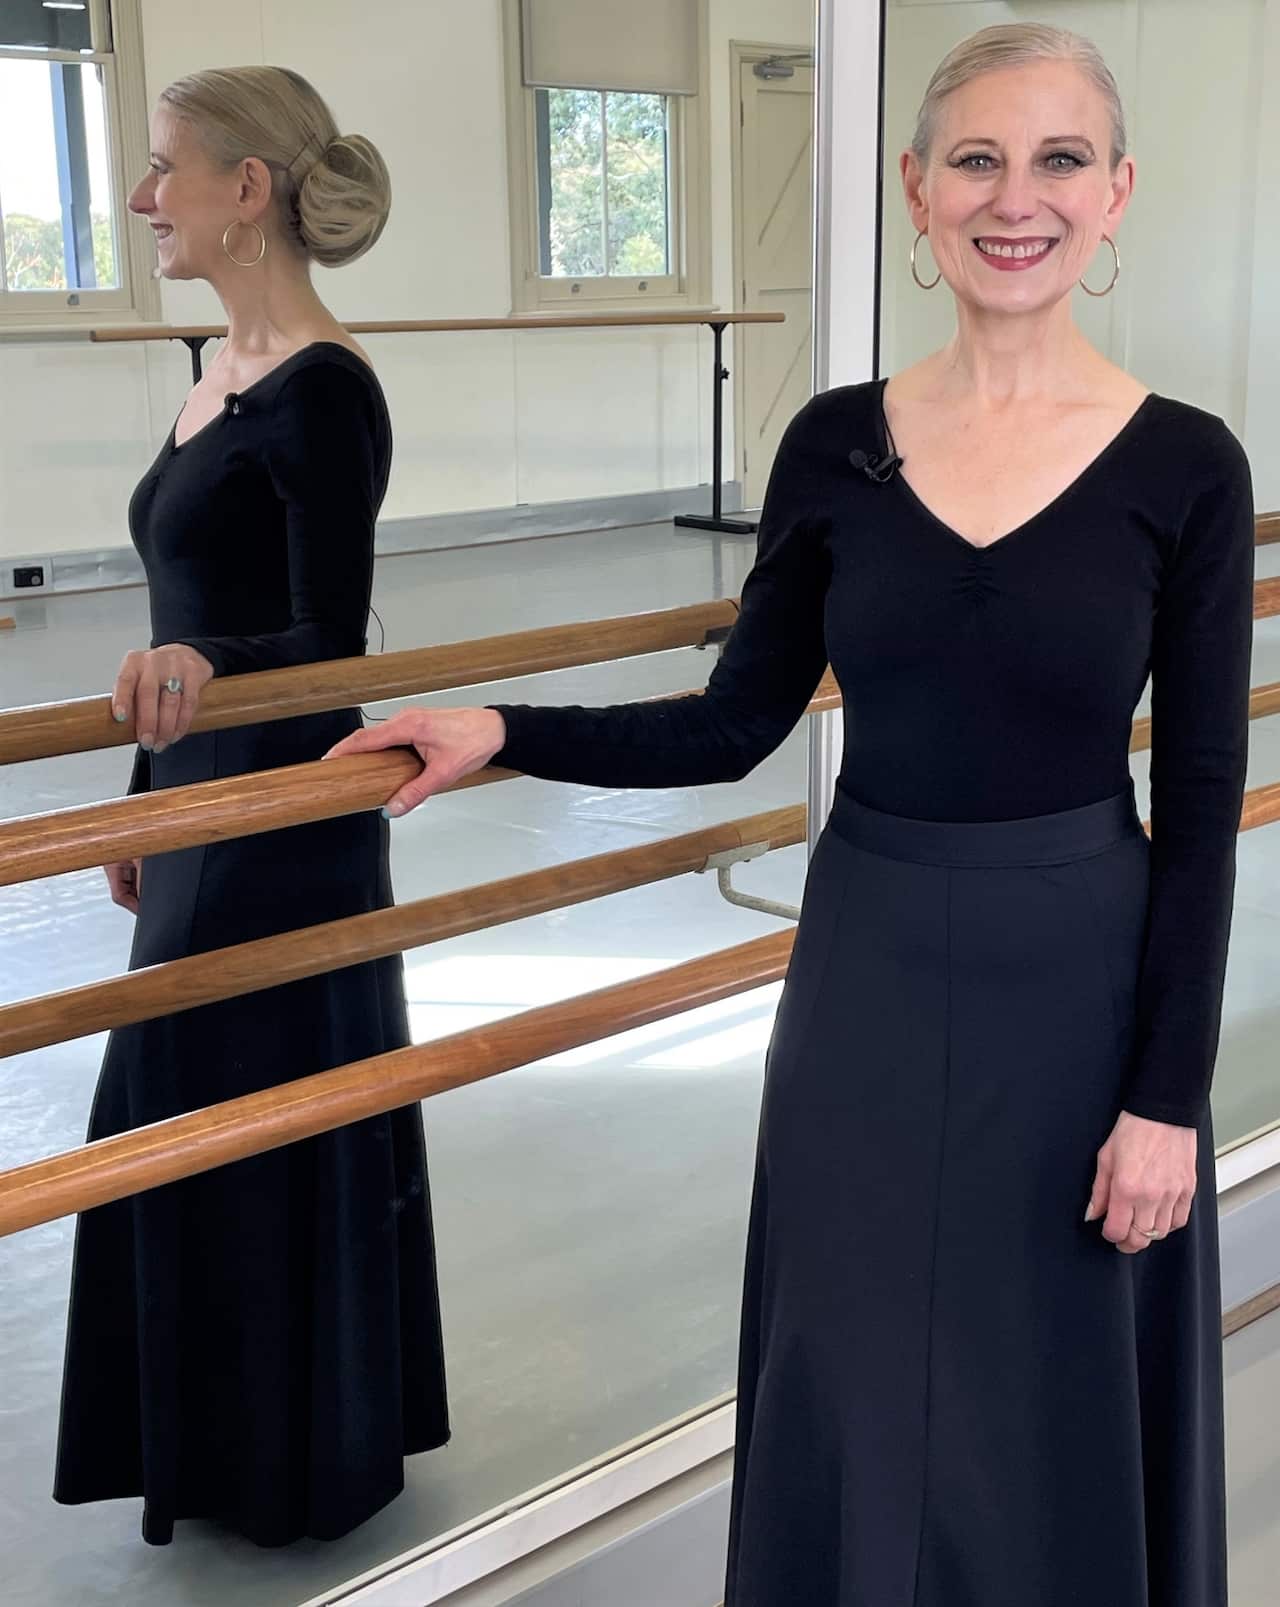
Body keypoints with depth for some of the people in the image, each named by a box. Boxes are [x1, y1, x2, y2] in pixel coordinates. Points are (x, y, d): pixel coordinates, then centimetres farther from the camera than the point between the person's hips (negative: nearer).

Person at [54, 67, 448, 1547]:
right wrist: (143, 806, 21)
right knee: (189, 1125, 18)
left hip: (285, 831, -10)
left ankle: (306, 1465, 24)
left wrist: (199, 666, -40)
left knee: (272, 1136, 3)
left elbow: (332, 647, -20)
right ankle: (225, 1441, 37)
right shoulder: (225, 370, 10)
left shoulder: (324, 391, -17)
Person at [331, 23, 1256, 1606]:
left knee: (1059, 1415, 12)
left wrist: (1167, 1099, -8)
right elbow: (737, 723, 5)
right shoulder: (836, 443, -1)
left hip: (1078, 989, -2)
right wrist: (503, 733, -5)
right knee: (855, 1400, 15)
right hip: (865, 981, 2)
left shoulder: (1182, 464, -7)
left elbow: (1199, 810, -6)